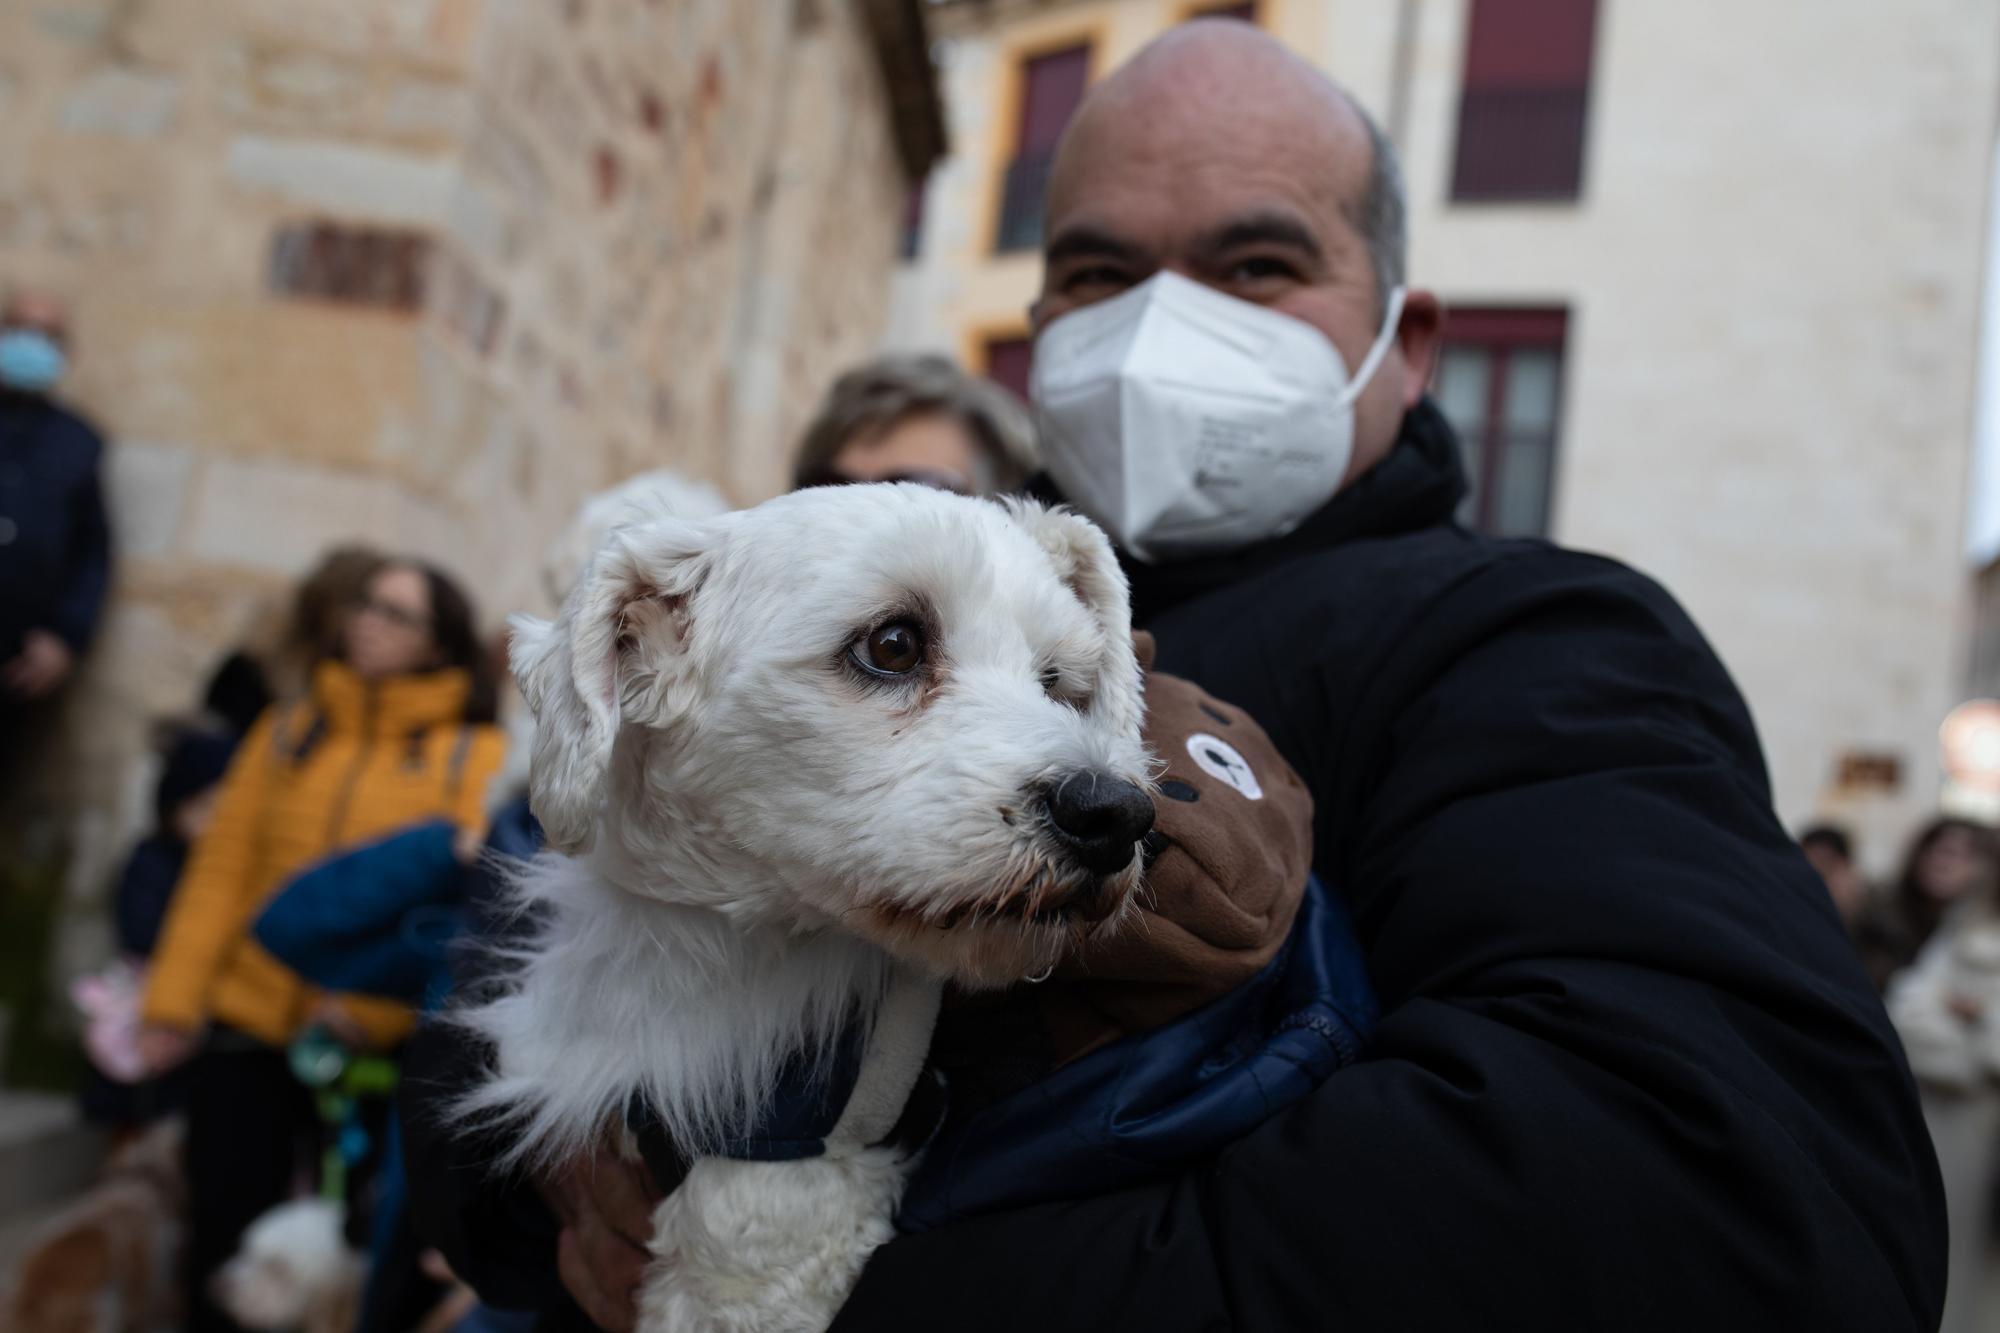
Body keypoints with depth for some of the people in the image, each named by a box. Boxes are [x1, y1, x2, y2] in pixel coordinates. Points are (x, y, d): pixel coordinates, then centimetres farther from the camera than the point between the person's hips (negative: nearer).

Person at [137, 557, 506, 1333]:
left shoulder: (474, 754, -4)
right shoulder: (286, 730, 8)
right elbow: (222, 869, 4)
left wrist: (372, 1005, -21)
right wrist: (173, 1000, -4)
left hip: (379, 1043, -3)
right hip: (246, 1028, 3)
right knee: (223, 1241, 10)